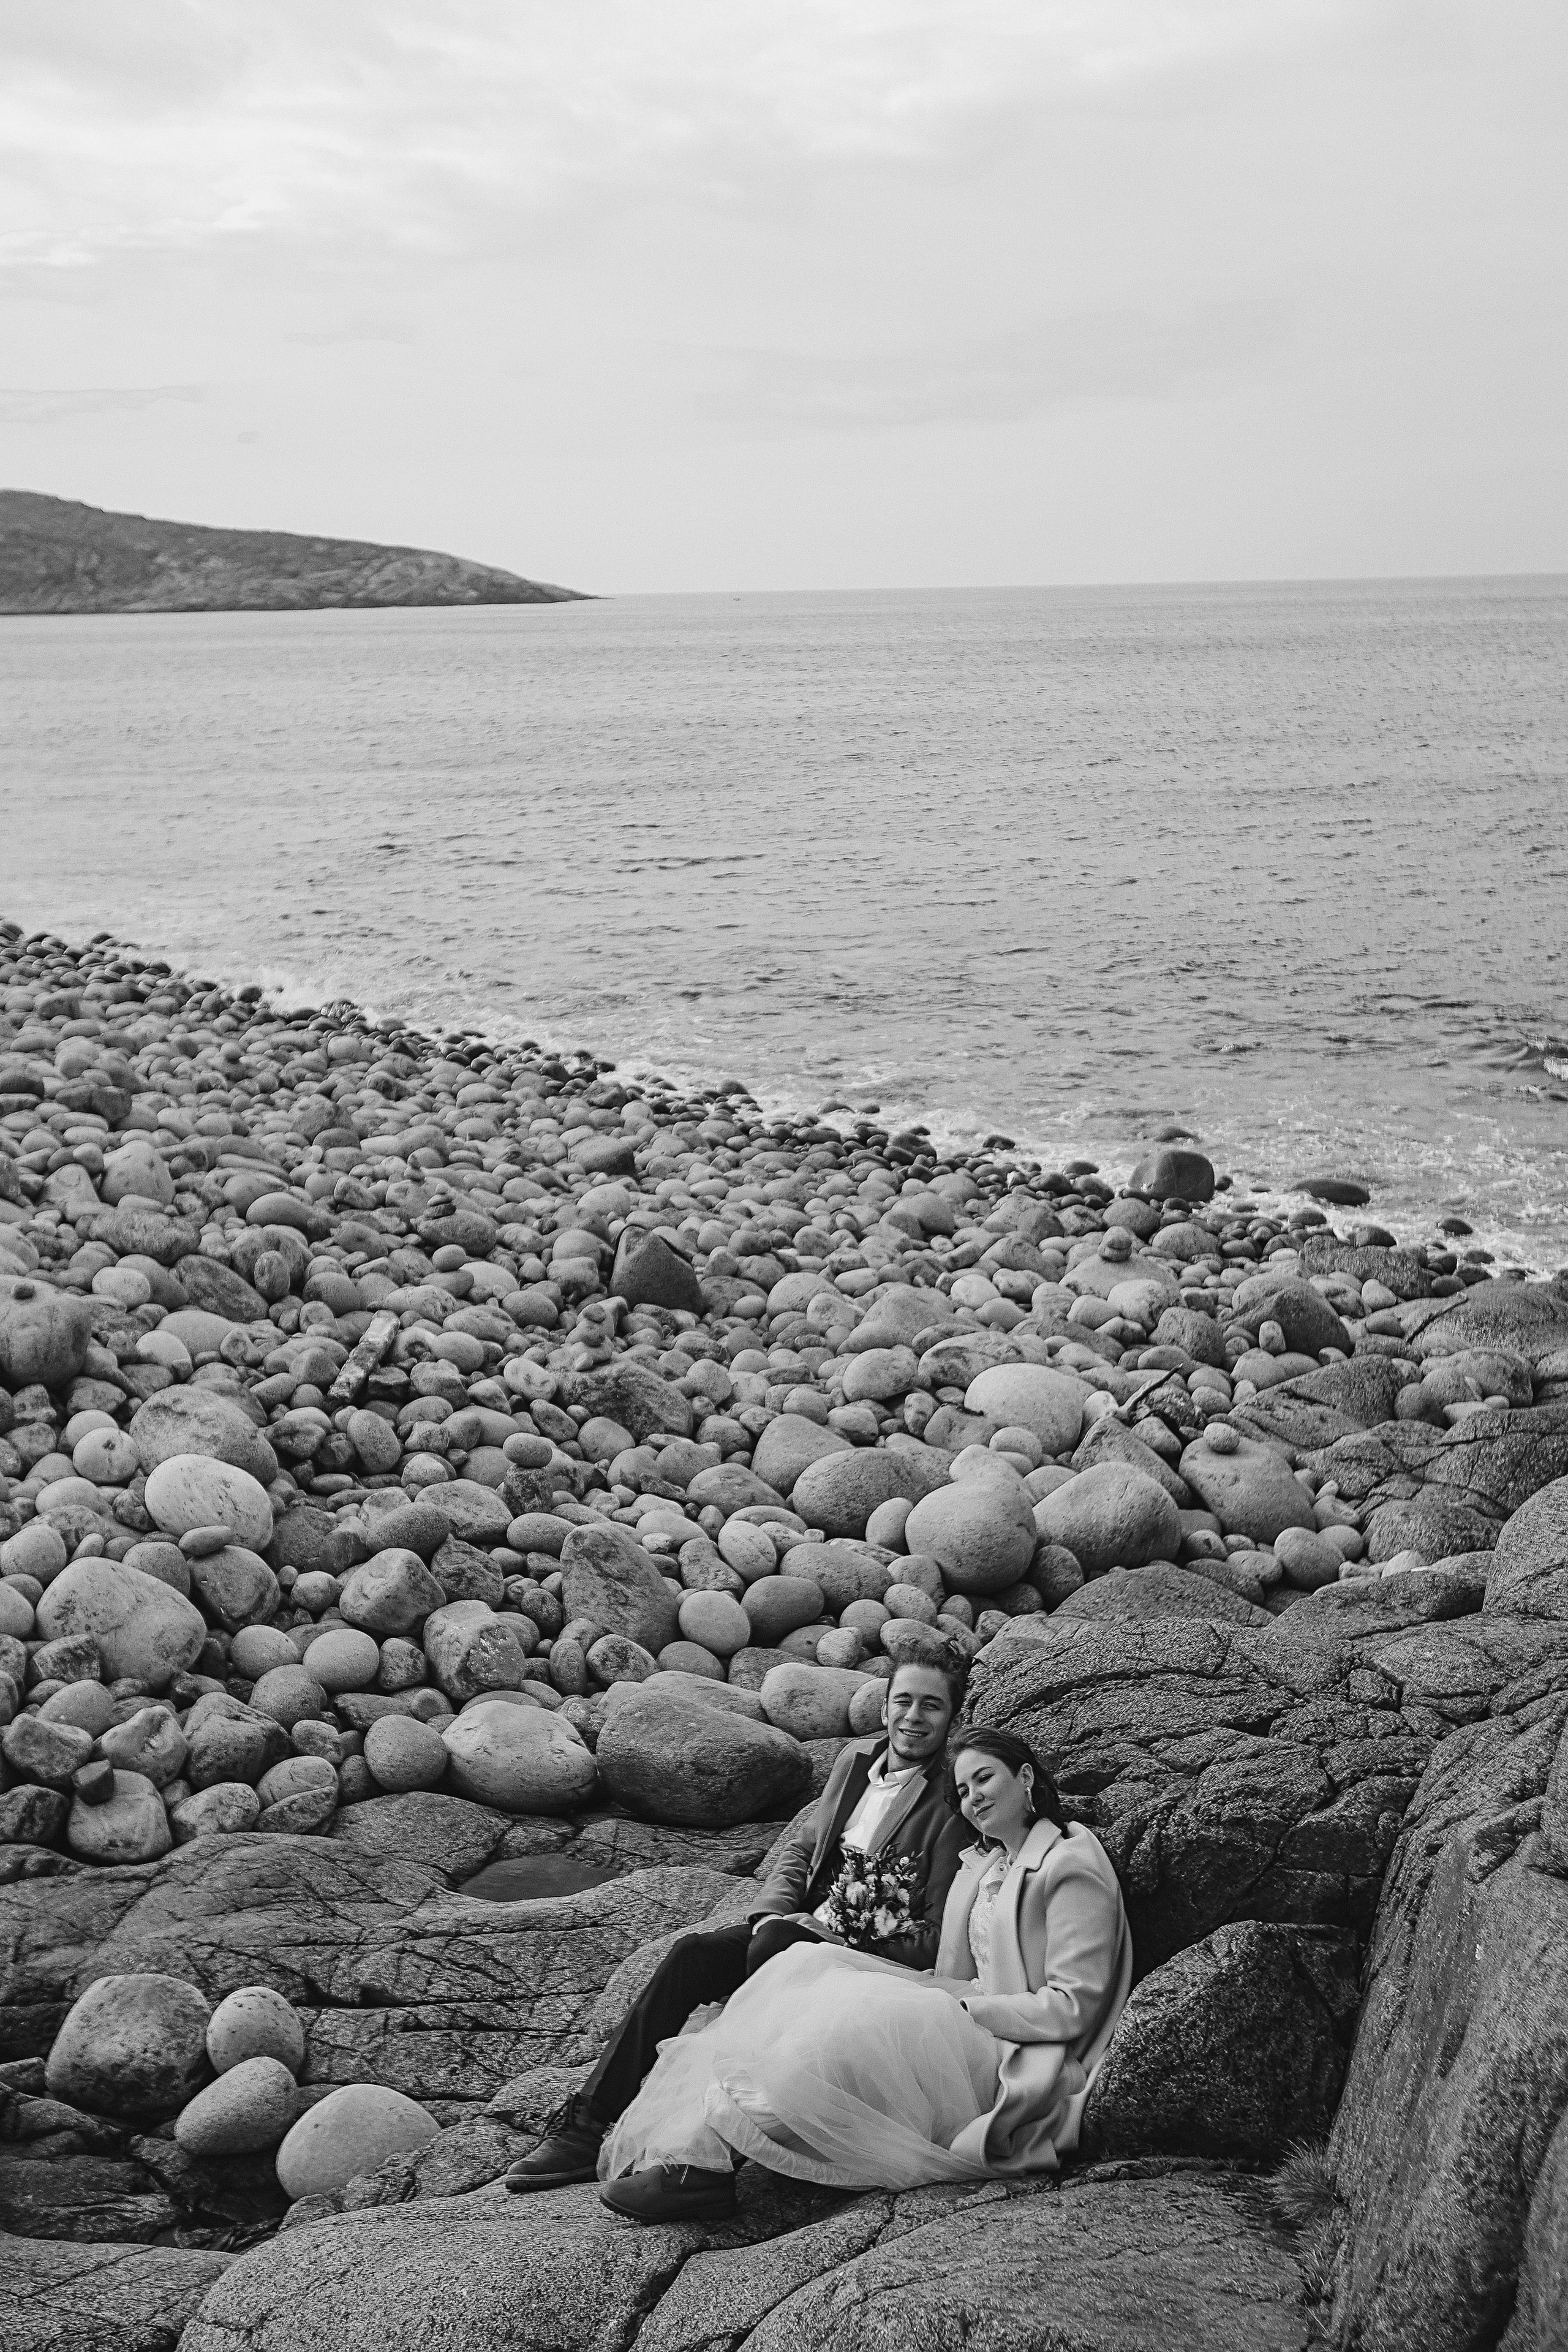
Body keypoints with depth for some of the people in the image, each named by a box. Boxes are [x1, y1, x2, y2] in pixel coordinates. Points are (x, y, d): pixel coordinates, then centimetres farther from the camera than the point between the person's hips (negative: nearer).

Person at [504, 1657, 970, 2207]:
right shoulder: (856, 1759, 10)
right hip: (801, 1927, 6)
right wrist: (770, 1913, -2)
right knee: (691, 1953, -17)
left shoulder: (955, 1801, -10)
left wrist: (838, 1937, -19)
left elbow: (935, 1936, -12)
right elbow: (800, 1849, 17)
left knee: (772, 1949, -34)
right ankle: (585, 2128, -18)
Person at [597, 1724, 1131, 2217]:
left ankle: (708, 2166, -23)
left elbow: (1071, 2008, -14)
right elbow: (955, 1976, 8)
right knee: (807, 1965, -8)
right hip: (977, 2040, 8)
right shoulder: (991, 1863, 18)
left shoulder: (1071, 1865, -8)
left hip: (1019, 2069, -8)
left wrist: (965, 2007, -13)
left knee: (836, 2024, -26)